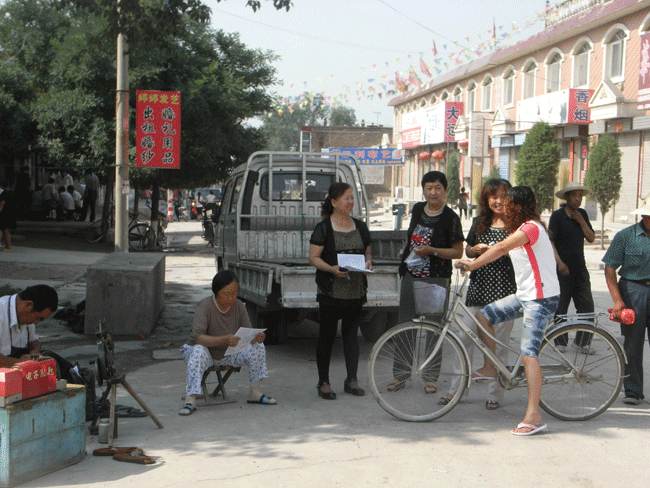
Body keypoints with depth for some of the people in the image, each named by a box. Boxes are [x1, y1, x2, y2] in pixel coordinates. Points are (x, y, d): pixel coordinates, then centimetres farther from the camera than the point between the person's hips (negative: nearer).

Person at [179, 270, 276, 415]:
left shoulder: (239, 306, -8)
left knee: (258, 347, -15)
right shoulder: (205, 306, -23)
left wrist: (256, 337, -33)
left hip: (229, 354, 4)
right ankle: (190, 399, -36)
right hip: (207, 352, -4)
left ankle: (254, 392, -4)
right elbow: (197, 337, -34)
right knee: (198, 351, -38)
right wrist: (224, 340, -49)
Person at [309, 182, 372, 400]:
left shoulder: (360, 227, 12)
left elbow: (368, 252, 21)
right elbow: (313, 257, -6)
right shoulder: (323, 228, -4)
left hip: (356, 290, 4)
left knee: (352, 334, 8)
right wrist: (332, 269, -21)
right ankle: (323, 382, 11)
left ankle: (352, 380, 17)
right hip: (331, 291, -4)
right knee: (327, 335, 2)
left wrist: (368, 263, -1)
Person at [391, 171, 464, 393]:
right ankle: (400, 374, 16)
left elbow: (458, 252, -9)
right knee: (404, 323, 7)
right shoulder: (417, 209, 8)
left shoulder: (450, 217, -8)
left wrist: (432, 250, -19)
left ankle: (430, 377, 13)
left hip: (436, 278, -5)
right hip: (411, 274, 5)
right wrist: (405, 250, 8)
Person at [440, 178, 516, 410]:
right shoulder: (479, 222, 12)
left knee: (499, 343, 1)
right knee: (466, 337, 2)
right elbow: (468, 250, 20)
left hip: (505, 289, -4)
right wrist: (476, 250, -2)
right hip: (479, 288, 4)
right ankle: (456, 389, 12)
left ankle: (494, 394, 11)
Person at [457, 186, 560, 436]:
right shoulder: (520, 230, 18)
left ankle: (534, 416, -14)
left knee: (528, 354, -15)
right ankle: (490, 369, 16)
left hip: (542, 298, -10)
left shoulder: (532, 227, -17)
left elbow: (502, 248, -27)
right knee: (483, 315, 6)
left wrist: (473, 264, -27)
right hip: (525, 295, 10)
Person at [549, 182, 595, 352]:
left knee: (587, 306, -2)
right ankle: (560, 342, 14)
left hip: (580, 268, 4)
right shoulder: (557, 216, -4)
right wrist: (559, 262, -17)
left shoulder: (582, 214, 11)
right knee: (560, 307, 1)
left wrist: (581, 221, -6)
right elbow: (550, 241, -8)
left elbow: (591, 238, 7)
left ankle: (581, 342, 9)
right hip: (562, 268, -4)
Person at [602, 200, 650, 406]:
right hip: (632, 290, -2)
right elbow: (610, 269, -3)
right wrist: (617, 301, -10)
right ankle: (633, 391, 15)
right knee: (632, 345, 4)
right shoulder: (625, 236, -2)